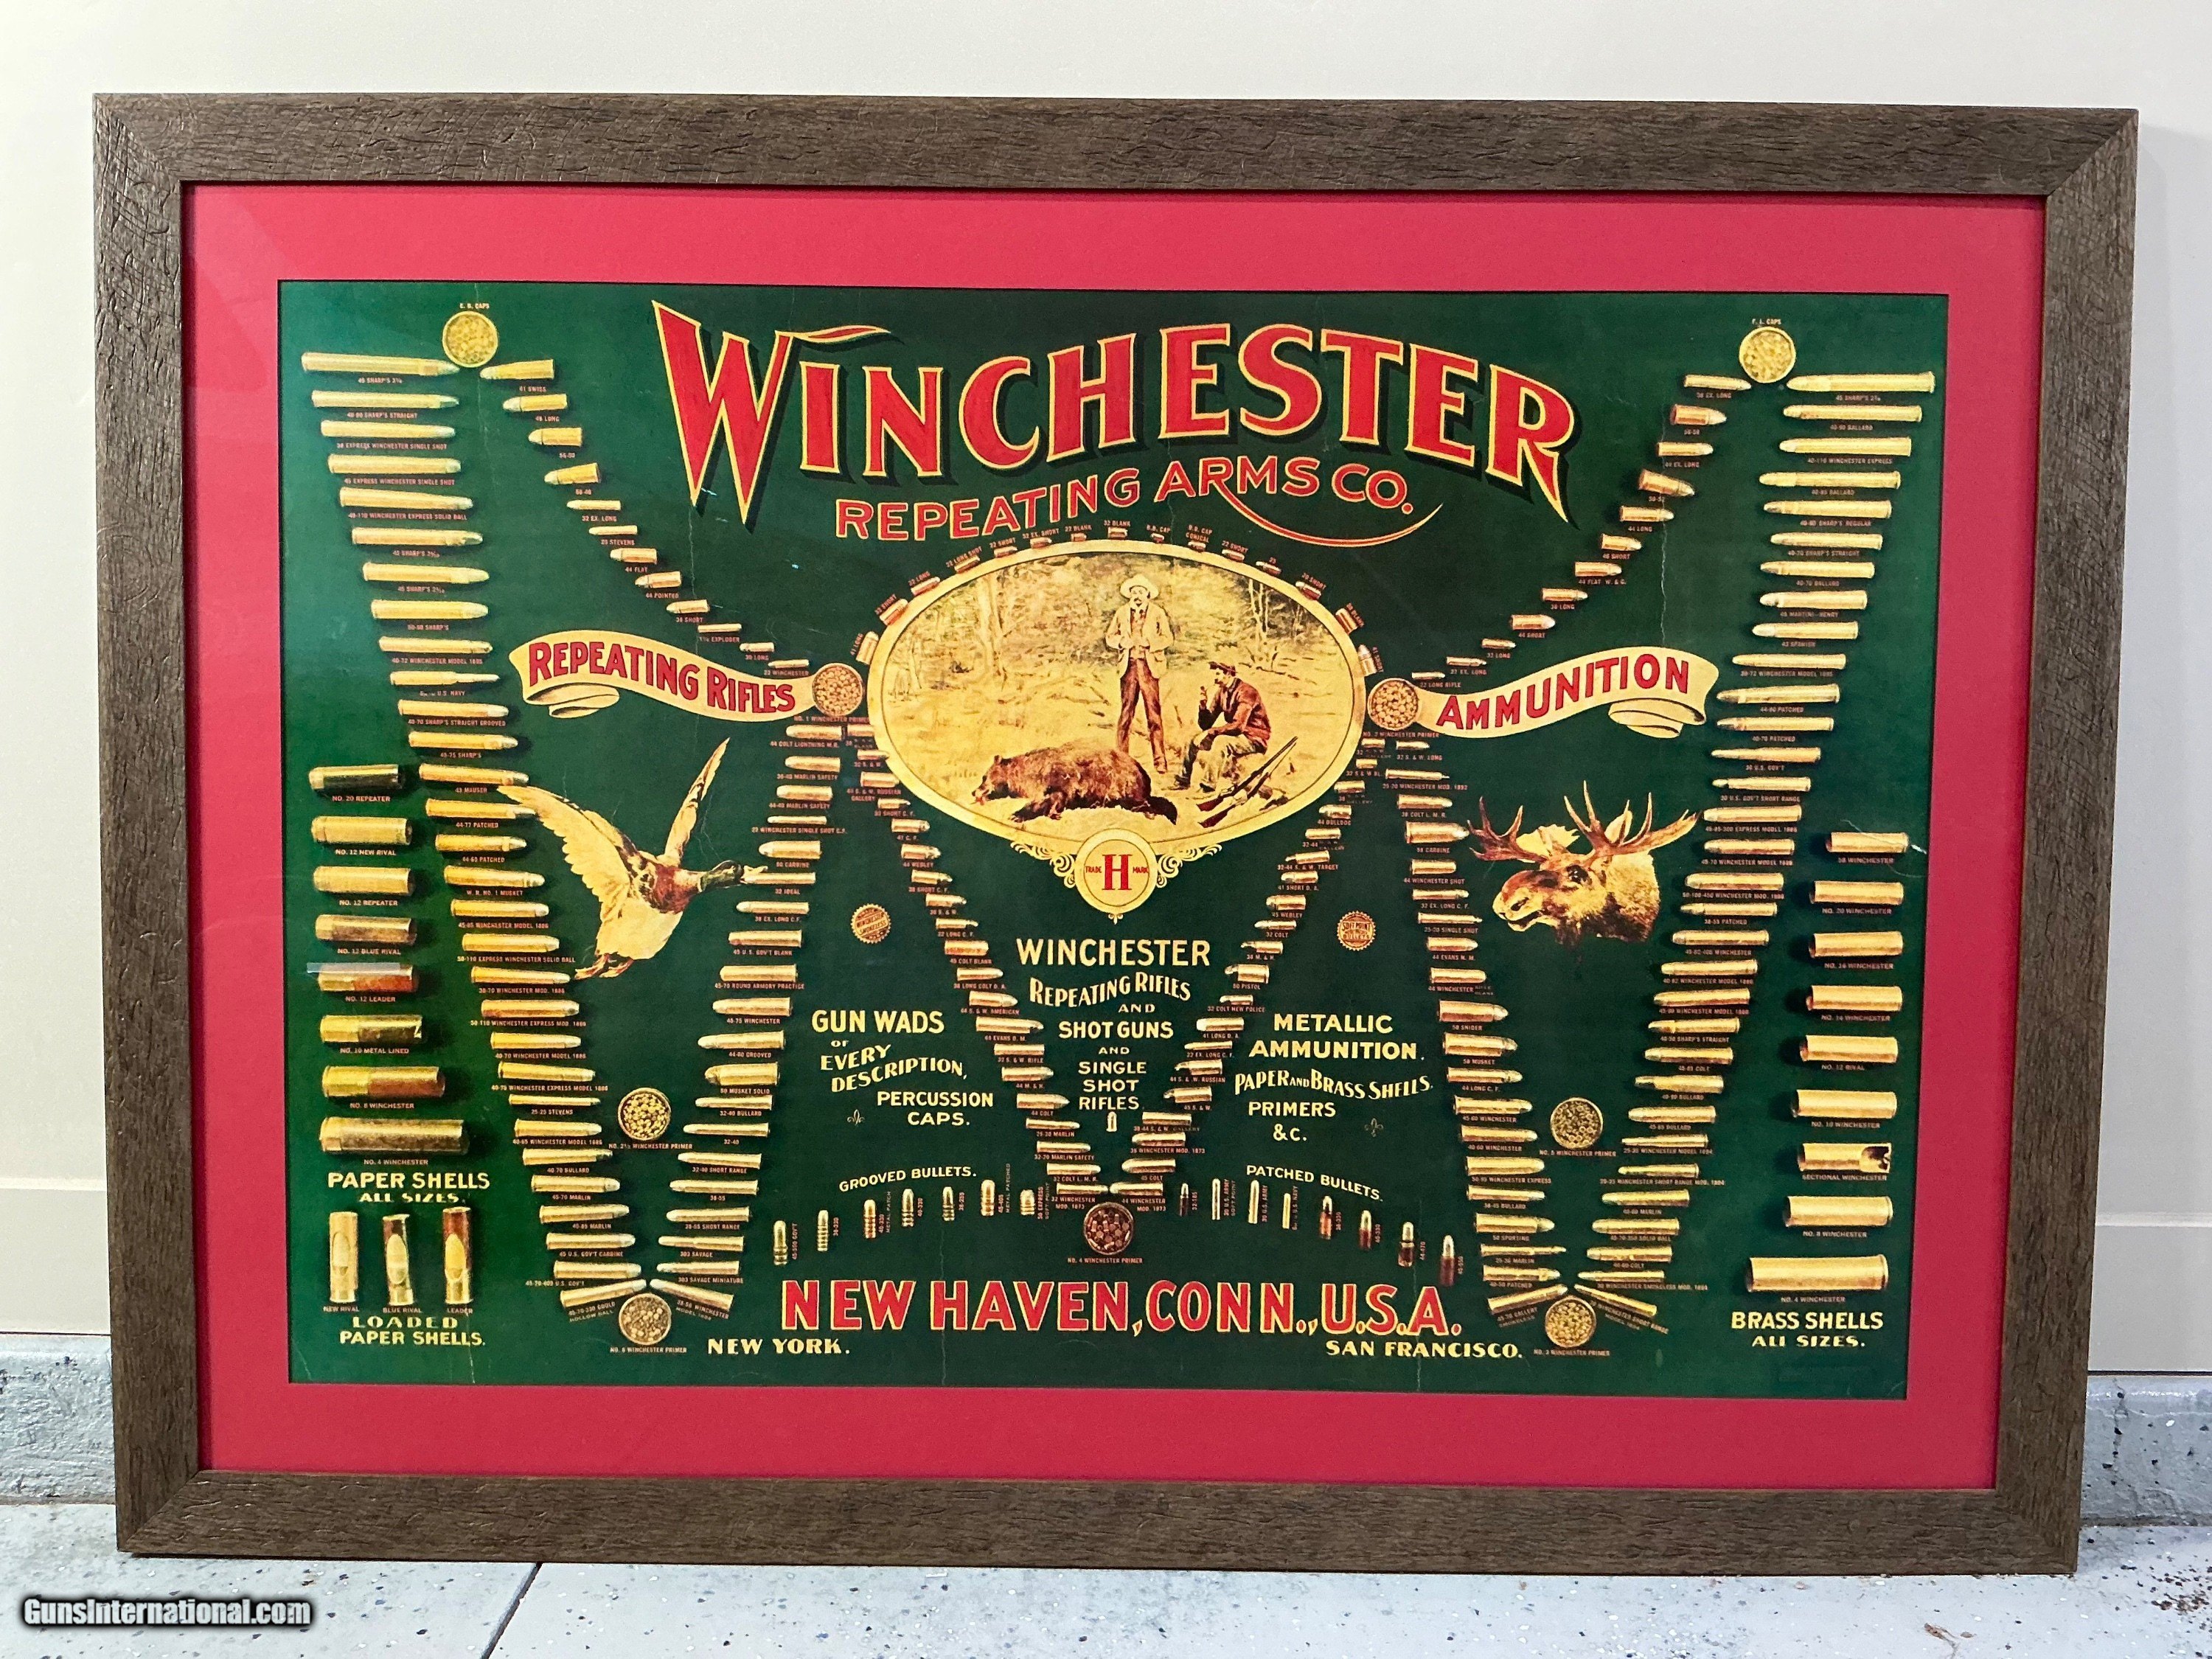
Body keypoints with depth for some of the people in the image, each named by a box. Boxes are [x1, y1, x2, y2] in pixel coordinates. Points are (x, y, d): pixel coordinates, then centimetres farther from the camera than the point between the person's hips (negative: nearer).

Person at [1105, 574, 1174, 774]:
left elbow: (1168, 637, 2)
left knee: (1154, 716, -6)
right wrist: (1121, 641, -6)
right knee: (1126, 713, 1)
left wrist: (1148, 642, -14)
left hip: (1149, 666, -2)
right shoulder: (1121, 613, 15)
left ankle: (1160, 763, -5)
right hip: (1129, 666, 2)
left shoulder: (1158, 613, 8)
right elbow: (1110, 636, 15)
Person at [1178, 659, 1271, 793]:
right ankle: (1183, 780, 9)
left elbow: (1238, 725, -30)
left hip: (1255, 739, -8)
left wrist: (1209, 732, -29)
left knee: (1221, 741, -35)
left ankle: (1210, 785, -32)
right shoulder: (1221, 692, 3)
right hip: (1236, 735, 8)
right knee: (1193, 739, 2)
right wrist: (1203, 704, -15)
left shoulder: (1246, 692, -20)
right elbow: (1206, 726, 3)